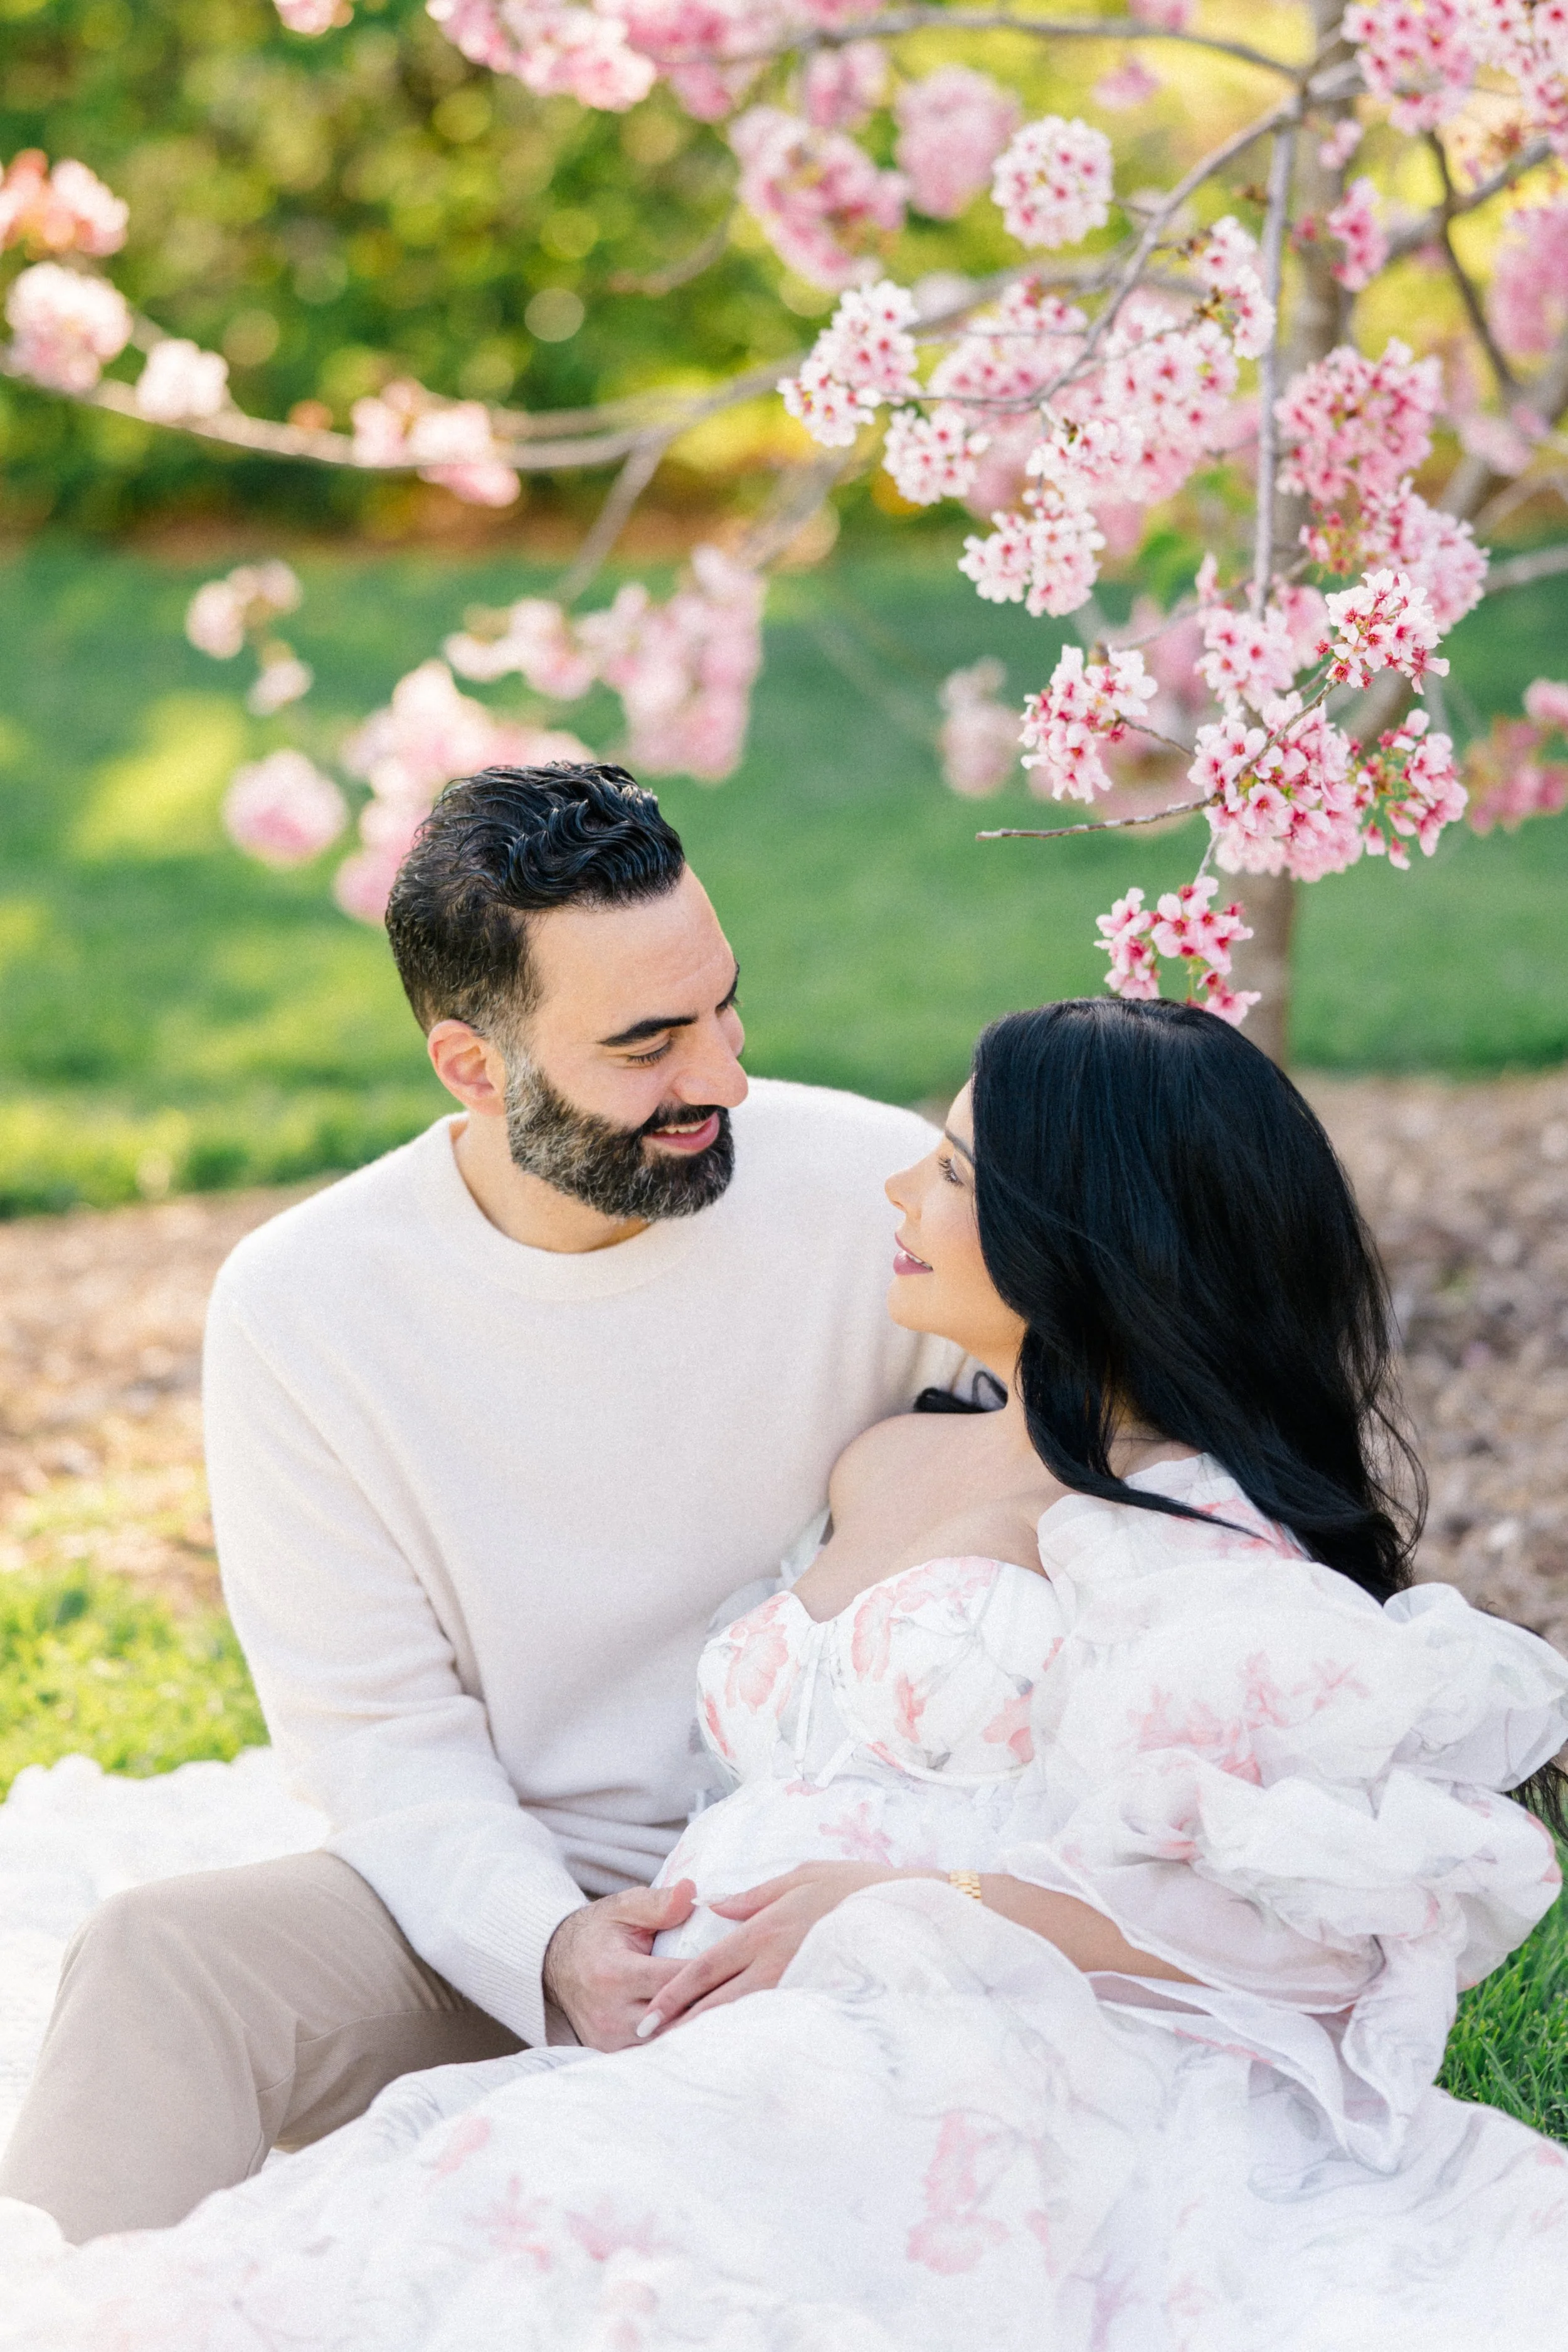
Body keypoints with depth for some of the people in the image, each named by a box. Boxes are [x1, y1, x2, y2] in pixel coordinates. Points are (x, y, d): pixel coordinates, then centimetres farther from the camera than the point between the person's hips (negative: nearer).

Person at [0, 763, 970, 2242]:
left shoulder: (888, 1198, -7)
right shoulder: (299, 1309, -5)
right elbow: (376, 1726, -3)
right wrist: (550, 1943, -23)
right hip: (498, 1902, 1)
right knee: (159, 1958, -27)